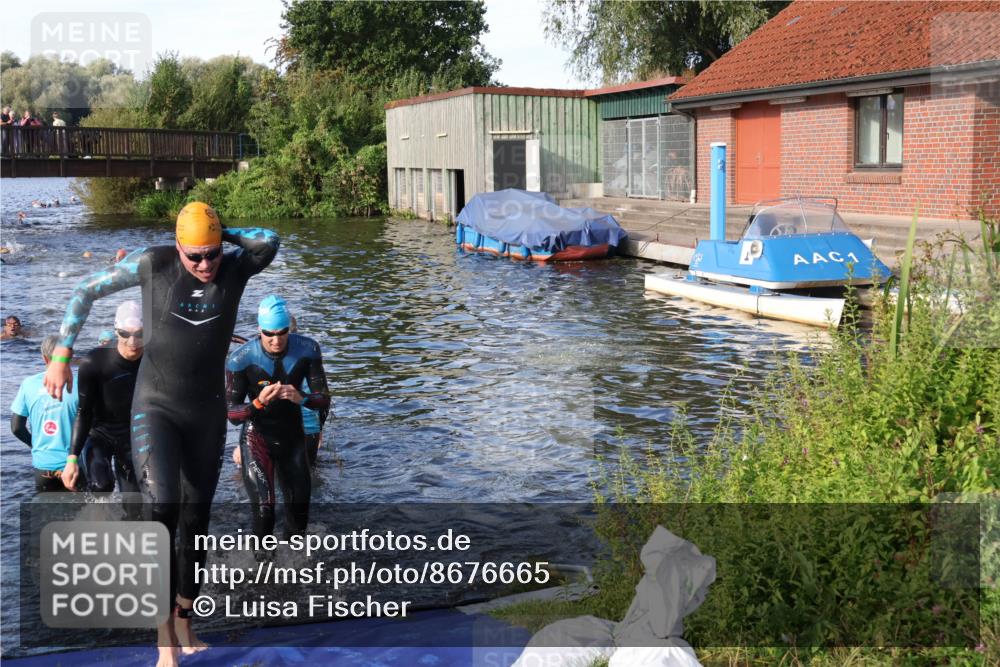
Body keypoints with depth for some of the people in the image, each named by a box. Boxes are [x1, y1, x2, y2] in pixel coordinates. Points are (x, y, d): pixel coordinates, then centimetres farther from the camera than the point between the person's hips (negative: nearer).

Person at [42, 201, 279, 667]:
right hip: (155, 409, -3)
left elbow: (270, 240, -24)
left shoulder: (236, 267, -4)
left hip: (207, 414, 3)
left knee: (195, 521, 10)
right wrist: (62, 357, -2)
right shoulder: (154, 263, -10)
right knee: (162, 511, -19)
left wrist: (225, 235, -11)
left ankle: (185, 629, 25)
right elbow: (85, 292, 0)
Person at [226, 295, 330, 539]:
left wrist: (301, 399, -33)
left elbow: (324, 401, -11)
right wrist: (259, 403, -35)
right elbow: (232, 414, -15)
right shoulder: (240, 360, -22)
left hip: (293, 438, 3)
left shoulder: (307, 350, -15)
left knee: (299, 512, 13)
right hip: (257, 439, -3)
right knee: (264, 511, -17)